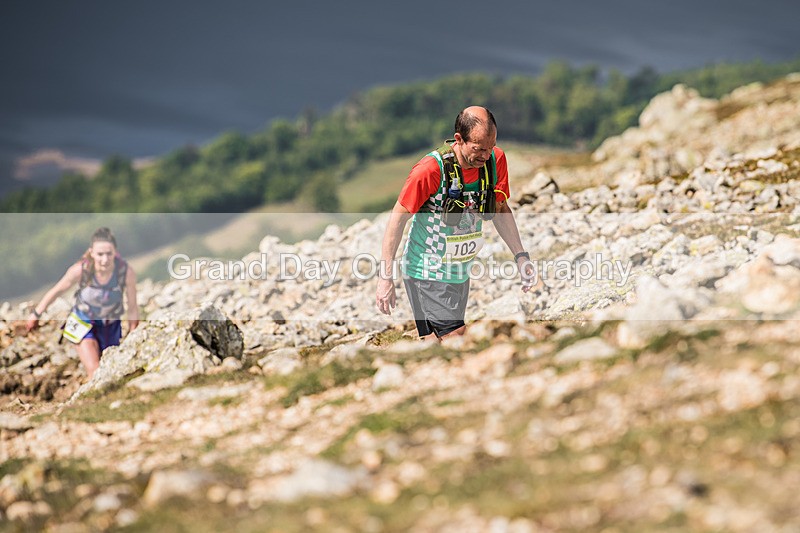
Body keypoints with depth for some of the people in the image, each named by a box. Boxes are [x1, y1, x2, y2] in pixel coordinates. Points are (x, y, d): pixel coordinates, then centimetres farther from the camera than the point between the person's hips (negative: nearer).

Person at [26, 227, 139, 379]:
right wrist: (36, 314, 2)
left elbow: (132, 308, -13)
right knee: (95, 373, -17)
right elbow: (56, 291, -11)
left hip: (111, 326, 2)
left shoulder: (127, 272, -29)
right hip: (83, 323, -2)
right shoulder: (80, 270, -31)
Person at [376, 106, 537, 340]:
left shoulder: (496, 160, -6)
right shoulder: (431, 169, -23)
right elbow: (398, 217, -15)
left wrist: (520, 255, 3)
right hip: (428, 274, -6)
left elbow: (500, 209, 11)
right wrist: (386, 277, -16)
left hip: (461, 273, 6)